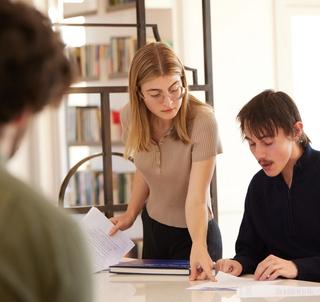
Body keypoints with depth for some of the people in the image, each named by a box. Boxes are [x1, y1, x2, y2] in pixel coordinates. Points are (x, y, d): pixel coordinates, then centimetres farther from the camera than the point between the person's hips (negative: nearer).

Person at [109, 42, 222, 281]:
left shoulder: (202, 121, -29)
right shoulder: (130, 117, -13)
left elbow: (197, 198, -32)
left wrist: (198, 246, -47)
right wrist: (131, 214, -3)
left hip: (194, 233, -5)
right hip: (152, 229, 5)